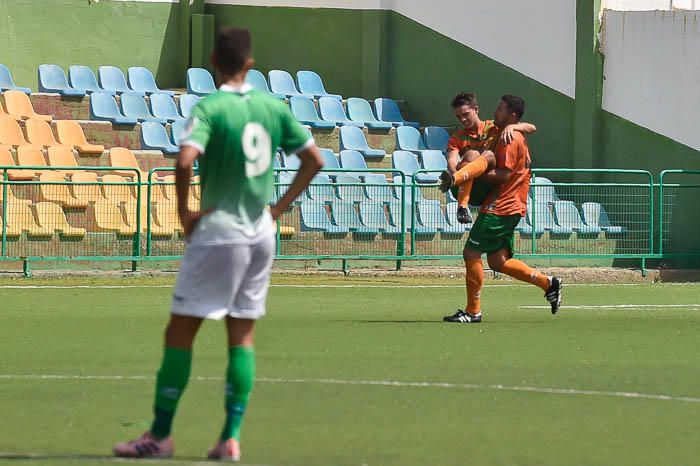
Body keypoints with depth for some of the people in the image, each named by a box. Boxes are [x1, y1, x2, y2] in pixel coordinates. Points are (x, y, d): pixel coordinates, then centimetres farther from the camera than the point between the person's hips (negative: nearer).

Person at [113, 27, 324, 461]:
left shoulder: (210, 107, -12)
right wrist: (280, 207, 12)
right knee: (242, 334, 10)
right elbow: (314, 159, 9)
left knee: (180, 331, 2)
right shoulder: (274, 107, 4)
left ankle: (160, 435, 3)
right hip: (261, 234, 5)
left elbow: (185, 160, -27)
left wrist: (184, 211, -12)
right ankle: (231, 438, 5)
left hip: (217, 233, -5)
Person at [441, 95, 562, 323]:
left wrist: (472, 174, -15)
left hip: (500, 208, -10)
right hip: (509, 208, 10)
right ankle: (548, 283, 14)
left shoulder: (510, 140, -13)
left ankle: (472, 311, -3)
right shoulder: (517, 138, 19)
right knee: (497, 261, 13)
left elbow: (503, 175, -20)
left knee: (471, 253, -7)